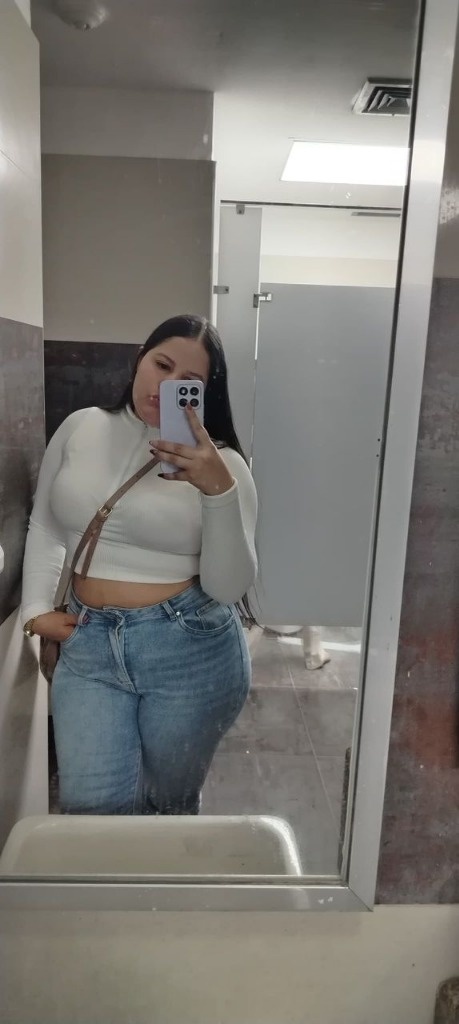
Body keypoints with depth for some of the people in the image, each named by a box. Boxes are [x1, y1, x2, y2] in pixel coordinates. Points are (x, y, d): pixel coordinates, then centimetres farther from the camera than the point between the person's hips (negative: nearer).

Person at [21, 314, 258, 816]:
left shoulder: (220, 464, -6)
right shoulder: (79, 429, 3)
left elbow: (229, 587, -14)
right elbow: (45, 528, 13)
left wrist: (219, 490, -25)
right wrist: (37, 609, 3)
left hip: (192, 650, -2)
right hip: (88, 644, 2)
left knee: (171, 807, 16)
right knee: (89, 808, -2)